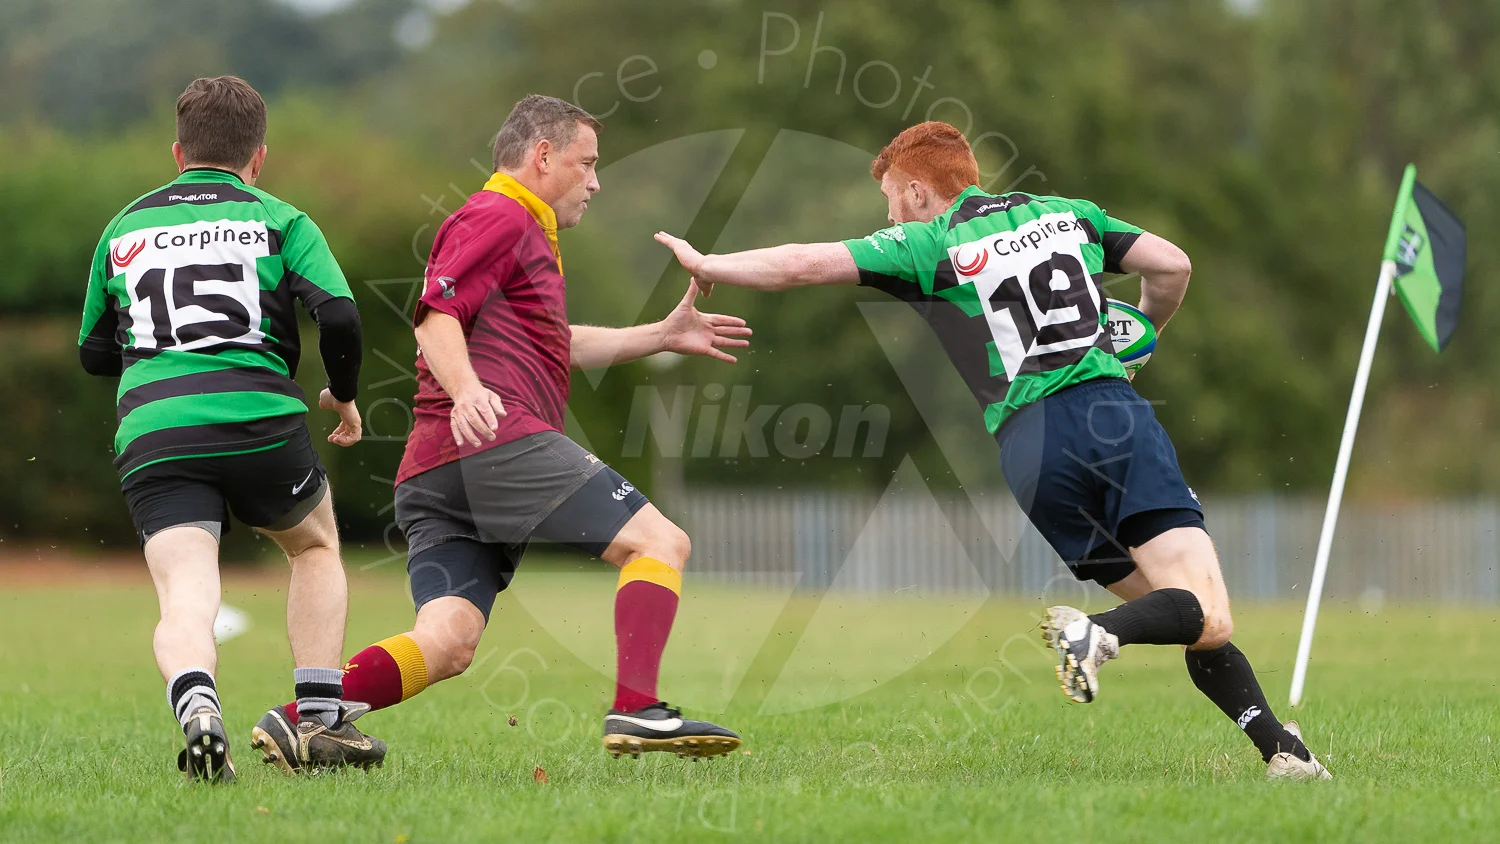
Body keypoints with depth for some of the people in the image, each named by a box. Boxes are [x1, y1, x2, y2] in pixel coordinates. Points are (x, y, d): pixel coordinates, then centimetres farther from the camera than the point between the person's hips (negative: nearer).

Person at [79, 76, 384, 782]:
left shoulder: (123, 229, 21)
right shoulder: (279, 220, 11)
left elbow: (94, 353, 28)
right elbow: (339, 317, -3)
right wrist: (344, 396, 16)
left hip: (150, 435, 1)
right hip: (261, 422, -1)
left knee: (185, 599, -10)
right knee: (315, 546, 26)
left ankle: (195, 705, -42)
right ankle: (320, 718, 17)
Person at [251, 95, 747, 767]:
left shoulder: (521, 229, 37)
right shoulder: (499, 218, 3)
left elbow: (556, 346, 48)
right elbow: (435, 315, -11)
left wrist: (664, 335, 47)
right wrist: (466, 390, -28)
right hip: (499, 439, -10)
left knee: (446, 643, -6)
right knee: (660, 541, -8)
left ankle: (299, 720, -20)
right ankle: (635, 710, -23)